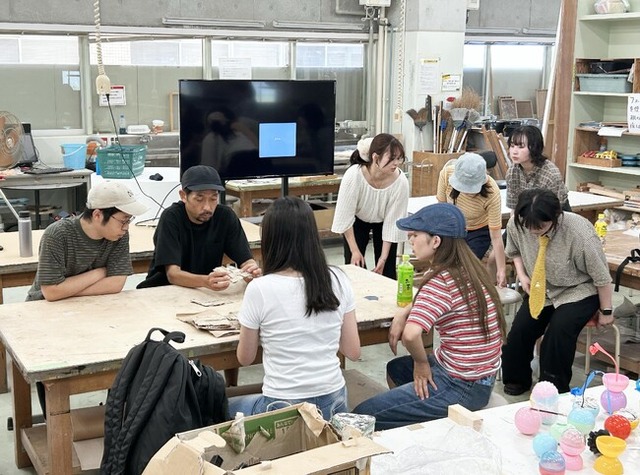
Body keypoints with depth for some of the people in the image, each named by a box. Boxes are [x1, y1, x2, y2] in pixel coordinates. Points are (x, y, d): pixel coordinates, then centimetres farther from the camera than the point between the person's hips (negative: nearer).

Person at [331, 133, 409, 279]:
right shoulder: (353, 175, -36)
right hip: (357, 220, -1)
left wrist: (383, 257, -19)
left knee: (386, 270, -2)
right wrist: (355, 250, -19)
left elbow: (392, 222, -22)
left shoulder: (400, 181, -33)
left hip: (383, 221, 1)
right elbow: (345, 217, -25)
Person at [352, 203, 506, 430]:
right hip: (481, 376, 10)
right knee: (396, 369, 33)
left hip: (461, 386, -10)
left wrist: (421, 363, -16)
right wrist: (404, 312, 4)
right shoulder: (467, 269, 4)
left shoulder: (442, 281, -24)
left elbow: (411, 334, -36)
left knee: (363, 416, -10)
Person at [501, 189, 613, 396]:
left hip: (578, 291, -4)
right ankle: (516, 379, 13)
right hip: (541, 289, 4)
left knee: (559, 329, -27)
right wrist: (522, 276, -10)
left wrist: (606, 311, -7)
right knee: (520, 329, -15)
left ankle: (554, 389, -6)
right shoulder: (515, 224, -20)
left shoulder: (578, 232, -33)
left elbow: (601, 275, -18)